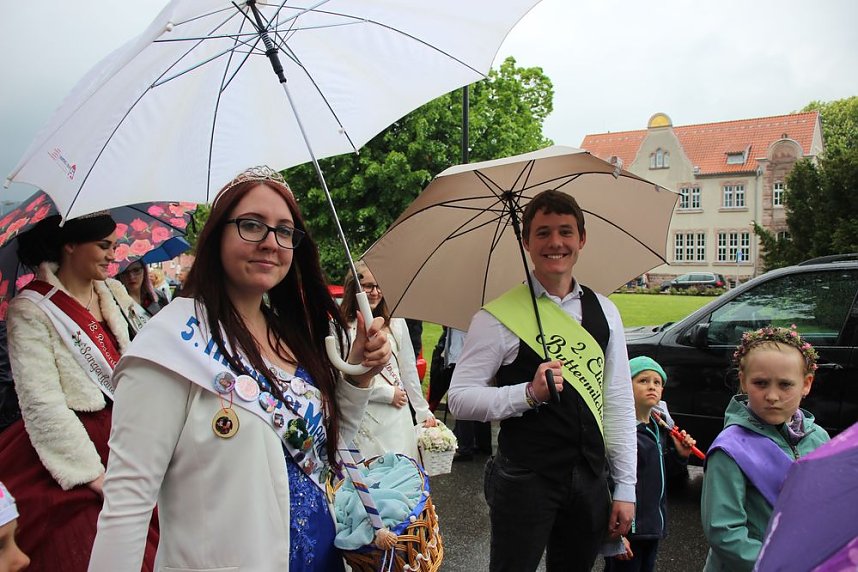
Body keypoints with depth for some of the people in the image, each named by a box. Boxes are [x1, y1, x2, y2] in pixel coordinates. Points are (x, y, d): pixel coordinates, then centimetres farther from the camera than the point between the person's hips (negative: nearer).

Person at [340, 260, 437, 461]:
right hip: (363, 420, -3)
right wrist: (389, 394, -6)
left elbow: (409, 371, 12)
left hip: (397, 417, 4)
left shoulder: (395, 323, 7)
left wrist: (423, 411, 13)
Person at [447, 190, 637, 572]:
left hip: (590, 480, 5)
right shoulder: (499, 317, -10)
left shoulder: (604, 312, 5)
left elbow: (619, 403, 7)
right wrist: (529, 393, -25)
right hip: (525, 480, -4)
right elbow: (459, 399, -11)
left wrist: (625, 487, 6)